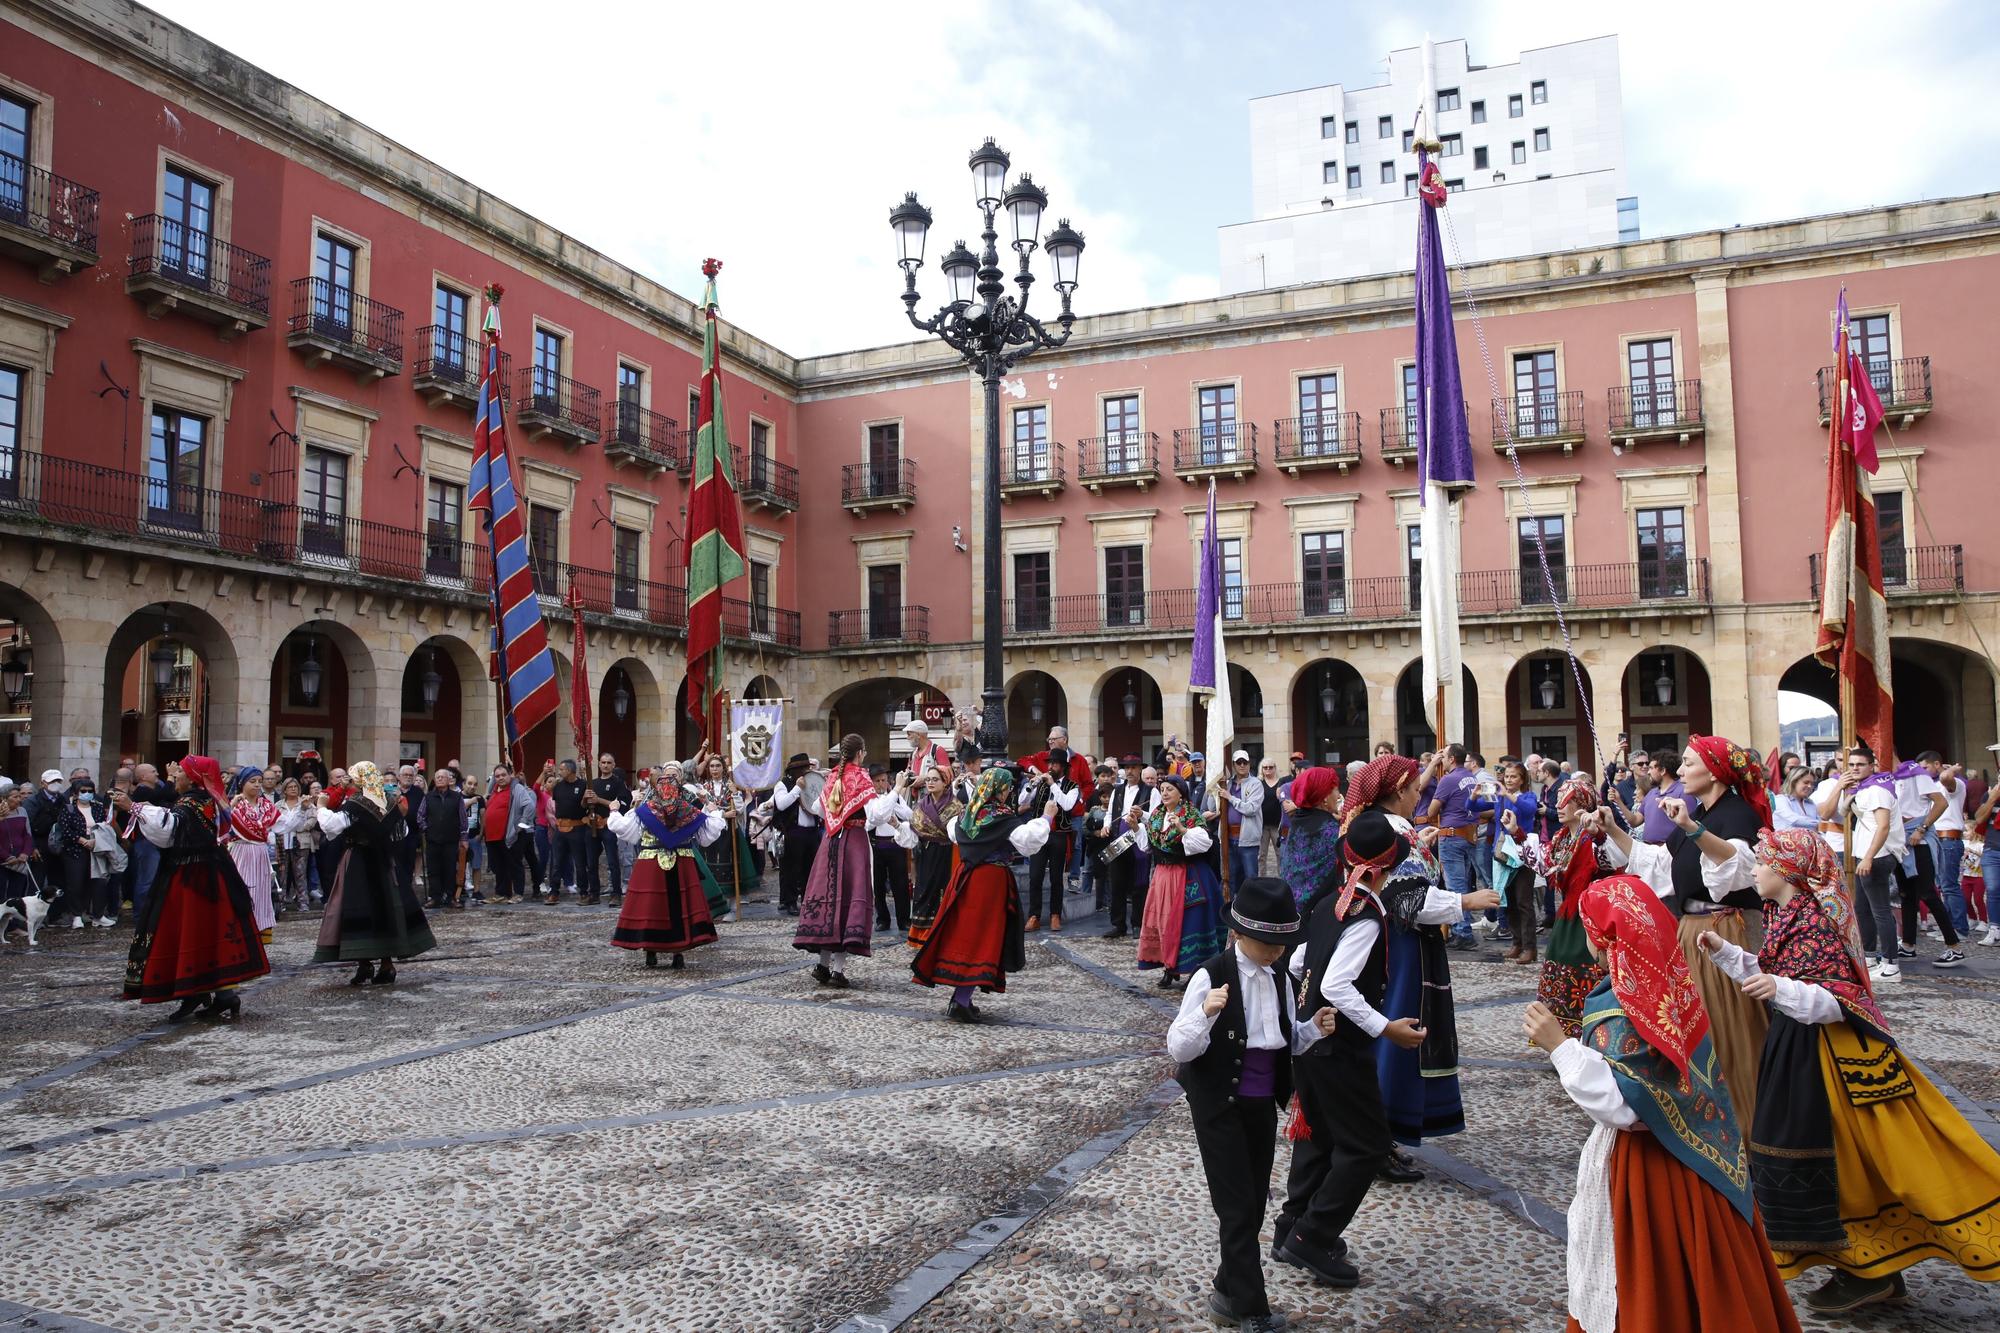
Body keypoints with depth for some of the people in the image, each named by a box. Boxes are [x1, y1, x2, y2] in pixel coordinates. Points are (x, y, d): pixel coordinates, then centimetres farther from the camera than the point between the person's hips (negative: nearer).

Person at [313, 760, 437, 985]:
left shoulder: (355, 804, -15)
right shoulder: (390, 801, 3)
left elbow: (331, 826, -23)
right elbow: (400, 833, 12)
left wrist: (322, 807, -8)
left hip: (358, 865, -6)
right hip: (384, 865, 6)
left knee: (360, 911, -1)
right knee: (387, 907, 9)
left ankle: (364, 964, -2)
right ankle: (387, 963, 13)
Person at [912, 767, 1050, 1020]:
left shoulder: (967, 812, 10)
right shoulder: (1003, 817, -12)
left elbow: (953, 831, 31)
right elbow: (1028, 841, -23)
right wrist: (1047, 817, -13)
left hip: (963, 877, 7)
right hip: (991, 882, -7)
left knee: (961, 933, 12)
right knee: (980, 939, -4)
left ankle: (960, 997, 17)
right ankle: (961, 1002, -7)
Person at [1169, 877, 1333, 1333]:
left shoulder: (1278, 978, 0)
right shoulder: (1211, 977, -19)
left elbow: (1285, 1041, 13)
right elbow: (1179, 1049, -19)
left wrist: (1313, 1028, -7)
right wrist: (1206, 1014, -36)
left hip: (1263, 1104, 6)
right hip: (1220, 1106, -6)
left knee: (1255, 1203, 15)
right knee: (1237, 1207, 1)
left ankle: (1228, 1291, 33)